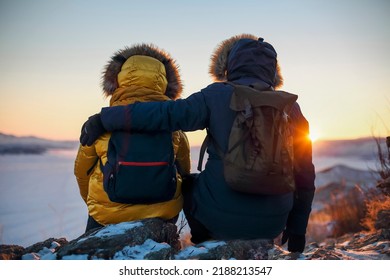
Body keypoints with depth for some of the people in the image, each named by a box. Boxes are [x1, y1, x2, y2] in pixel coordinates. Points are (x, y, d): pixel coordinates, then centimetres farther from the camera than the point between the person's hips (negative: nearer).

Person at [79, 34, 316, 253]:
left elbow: (162, 113, -15)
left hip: (220, 218, -2)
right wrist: (297, 229, 17)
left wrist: (102, 120, -4)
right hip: (272, 225, 3)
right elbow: (305, 175, 5)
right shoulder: (290, 108, 2)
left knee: (189, 183, 25)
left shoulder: (216, 96, -7)